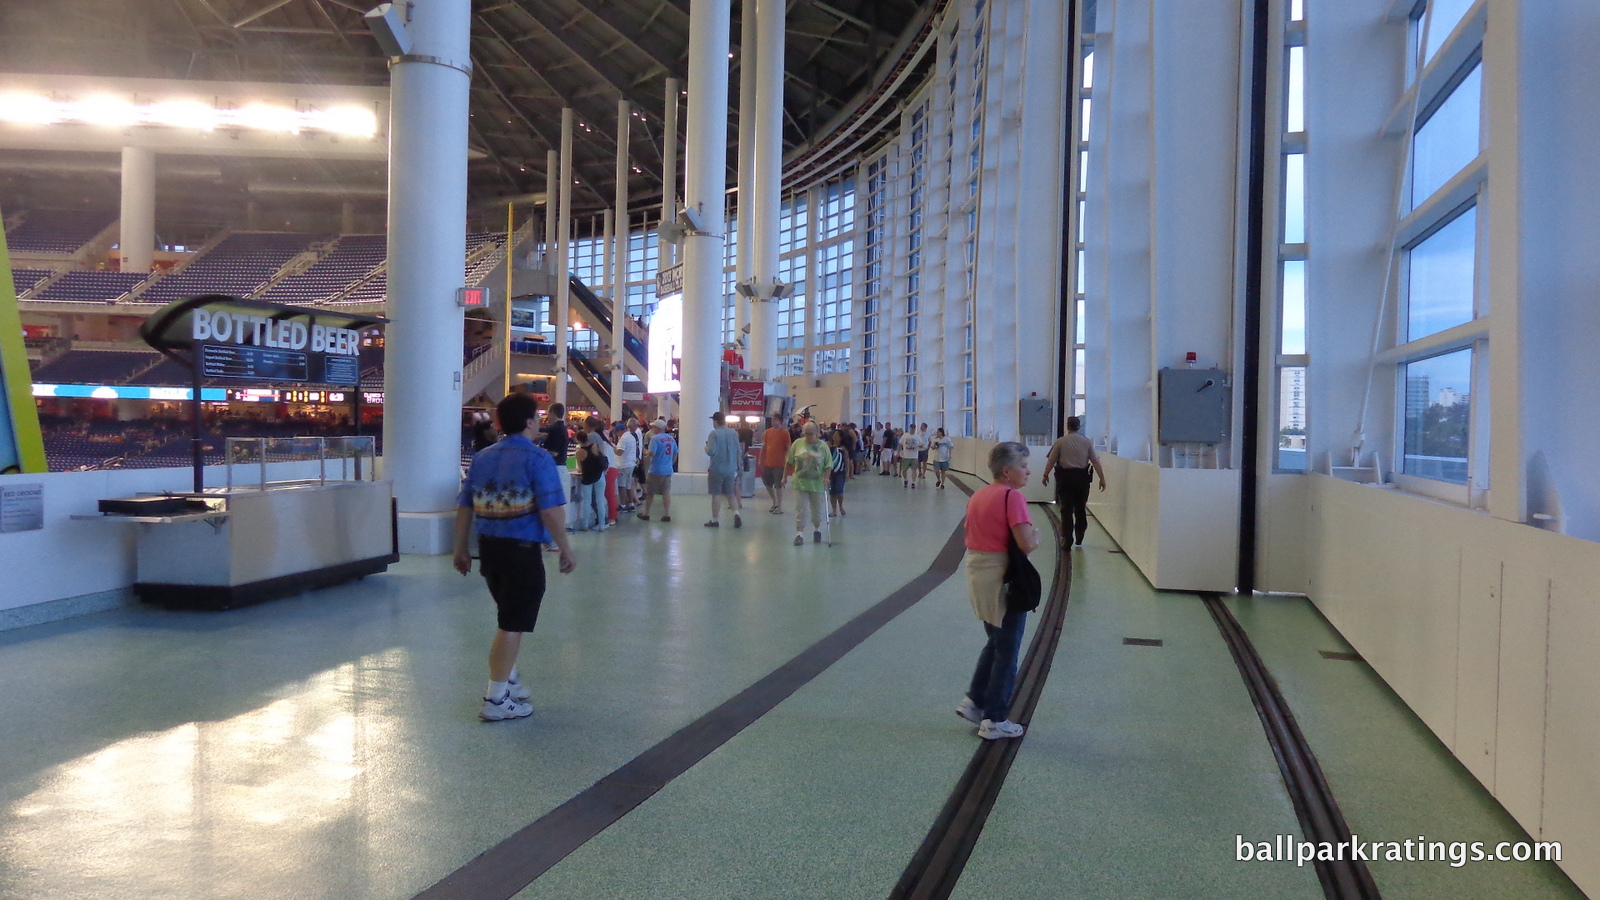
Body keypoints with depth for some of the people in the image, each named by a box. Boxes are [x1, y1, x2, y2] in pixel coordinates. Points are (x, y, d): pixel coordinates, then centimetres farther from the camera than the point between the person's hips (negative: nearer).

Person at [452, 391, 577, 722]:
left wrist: (461, 549, 17)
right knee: (512, 624, 0)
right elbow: (551, 510, -18)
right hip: (521, 549, -7)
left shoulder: (482, 457, 9)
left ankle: (508, 681, 36)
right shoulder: (537, 458, -11)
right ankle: (496, 699, 3)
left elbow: (464, 507, 10)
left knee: (509, 615, 24)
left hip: (488, 547, 7)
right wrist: (566, 549, -8)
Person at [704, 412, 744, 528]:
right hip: (731, 469, 4)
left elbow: (711, 451, -19)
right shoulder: (734, 433, 3)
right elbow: (739, 452, 7)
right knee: (731, 494, 14)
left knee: (716, 495, 4)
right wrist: (737, 466, 20)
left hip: (717, 469, -4)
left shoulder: (714, 433, -13)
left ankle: (715, 520, 9)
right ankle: (736, 513, -6)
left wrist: (706, 447, 3)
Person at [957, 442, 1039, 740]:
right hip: (1003, 577, -8)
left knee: (995, 641, 25)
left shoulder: (978, 495, 8)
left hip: (976, 574, 8)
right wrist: (1036, 538, -2)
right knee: (1007, 650, 6)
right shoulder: (1012, 496, -17)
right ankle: (995, 720, 14)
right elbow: (1027, 544, -25)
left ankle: (974, 700, 23)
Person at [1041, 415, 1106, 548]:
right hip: (1082, 477, 2)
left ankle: (1068, 540, 1)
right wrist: (1102, 478, 4)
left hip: (1065, 477, -2)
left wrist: (1045, 475, 9)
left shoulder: (1060, 441, -4)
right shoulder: (1087, 442, 2)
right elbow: (1096, 462, -1)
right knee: (1081, 509, 13)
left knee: (1066, 510, 3)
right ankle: (1079, 539, 17)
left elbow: (1051, 460, -3)